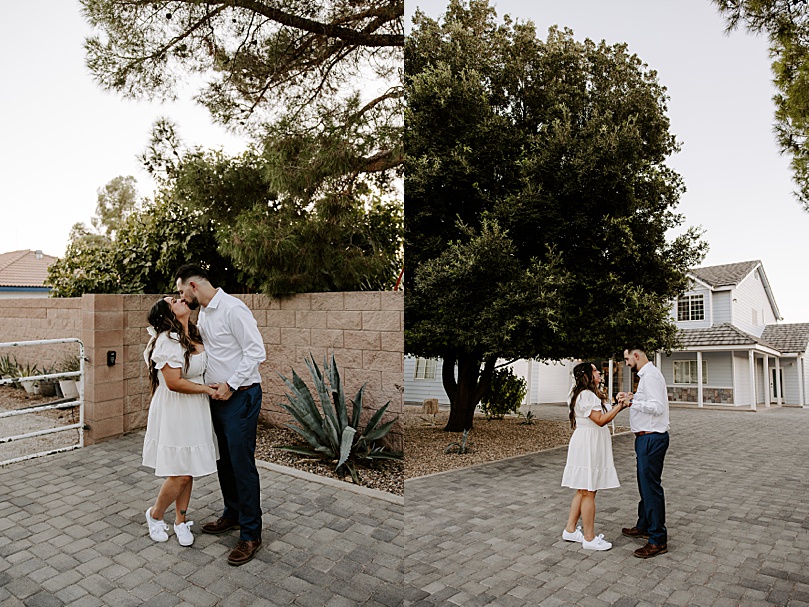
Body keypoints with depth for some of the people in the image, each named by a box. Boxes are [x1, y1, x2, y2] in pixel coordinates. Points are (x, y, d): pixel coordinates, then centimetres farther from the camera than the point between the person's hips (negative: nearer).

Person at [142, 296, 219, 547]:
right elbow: (174, 382, -23)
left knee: (187, 470, 14)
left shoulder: (193, 336, 8)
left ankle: (181, 521, 29)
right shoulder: (167, 341, -19)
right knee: (180, 474, -1)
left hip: (194, 411, 8)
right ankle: (155, 515, 25)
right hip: (174, 412, -8)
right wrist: (207, 389, -14)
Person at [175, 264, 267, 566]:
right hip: (218, 397, 9)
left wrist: (230, 385, -20)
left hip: (240, 396, -9)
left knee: (242, 464, -4)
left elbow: (256, 351, -21)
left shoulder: (233, 309, -18)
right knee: (223, 460, 19)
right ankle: (232, 514, 38)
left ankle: (251, 535, 8)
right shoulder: (203, 313, 12)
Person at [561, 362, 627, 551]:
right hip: (587, 446, -11)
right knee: (588, 492, -3)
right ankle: (589, 538, 6)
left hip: (592, 446, 11)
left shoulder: (592, 394, 18)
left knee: (582, 491, 16)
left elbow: (604, 415, 17)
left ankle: (570, 530, 24)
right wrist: (619, 406, -16)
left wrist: (618, 405, 9)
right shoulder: (586, 395, -17)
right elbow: (600, 420, -20)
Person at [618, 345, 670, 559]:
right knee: (644, 483, 21)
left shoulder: (650, 376, -17)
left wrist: (633, 401, -22)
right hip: (647, 437, 11)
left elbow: (658, 406, -25)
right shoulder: (647, 375, 15)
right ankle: (644, 527, 35)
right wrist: (632, 398, 8)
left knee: (651, 486, -6)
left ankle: (658, 540, 2)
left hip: (652, 438, -11)